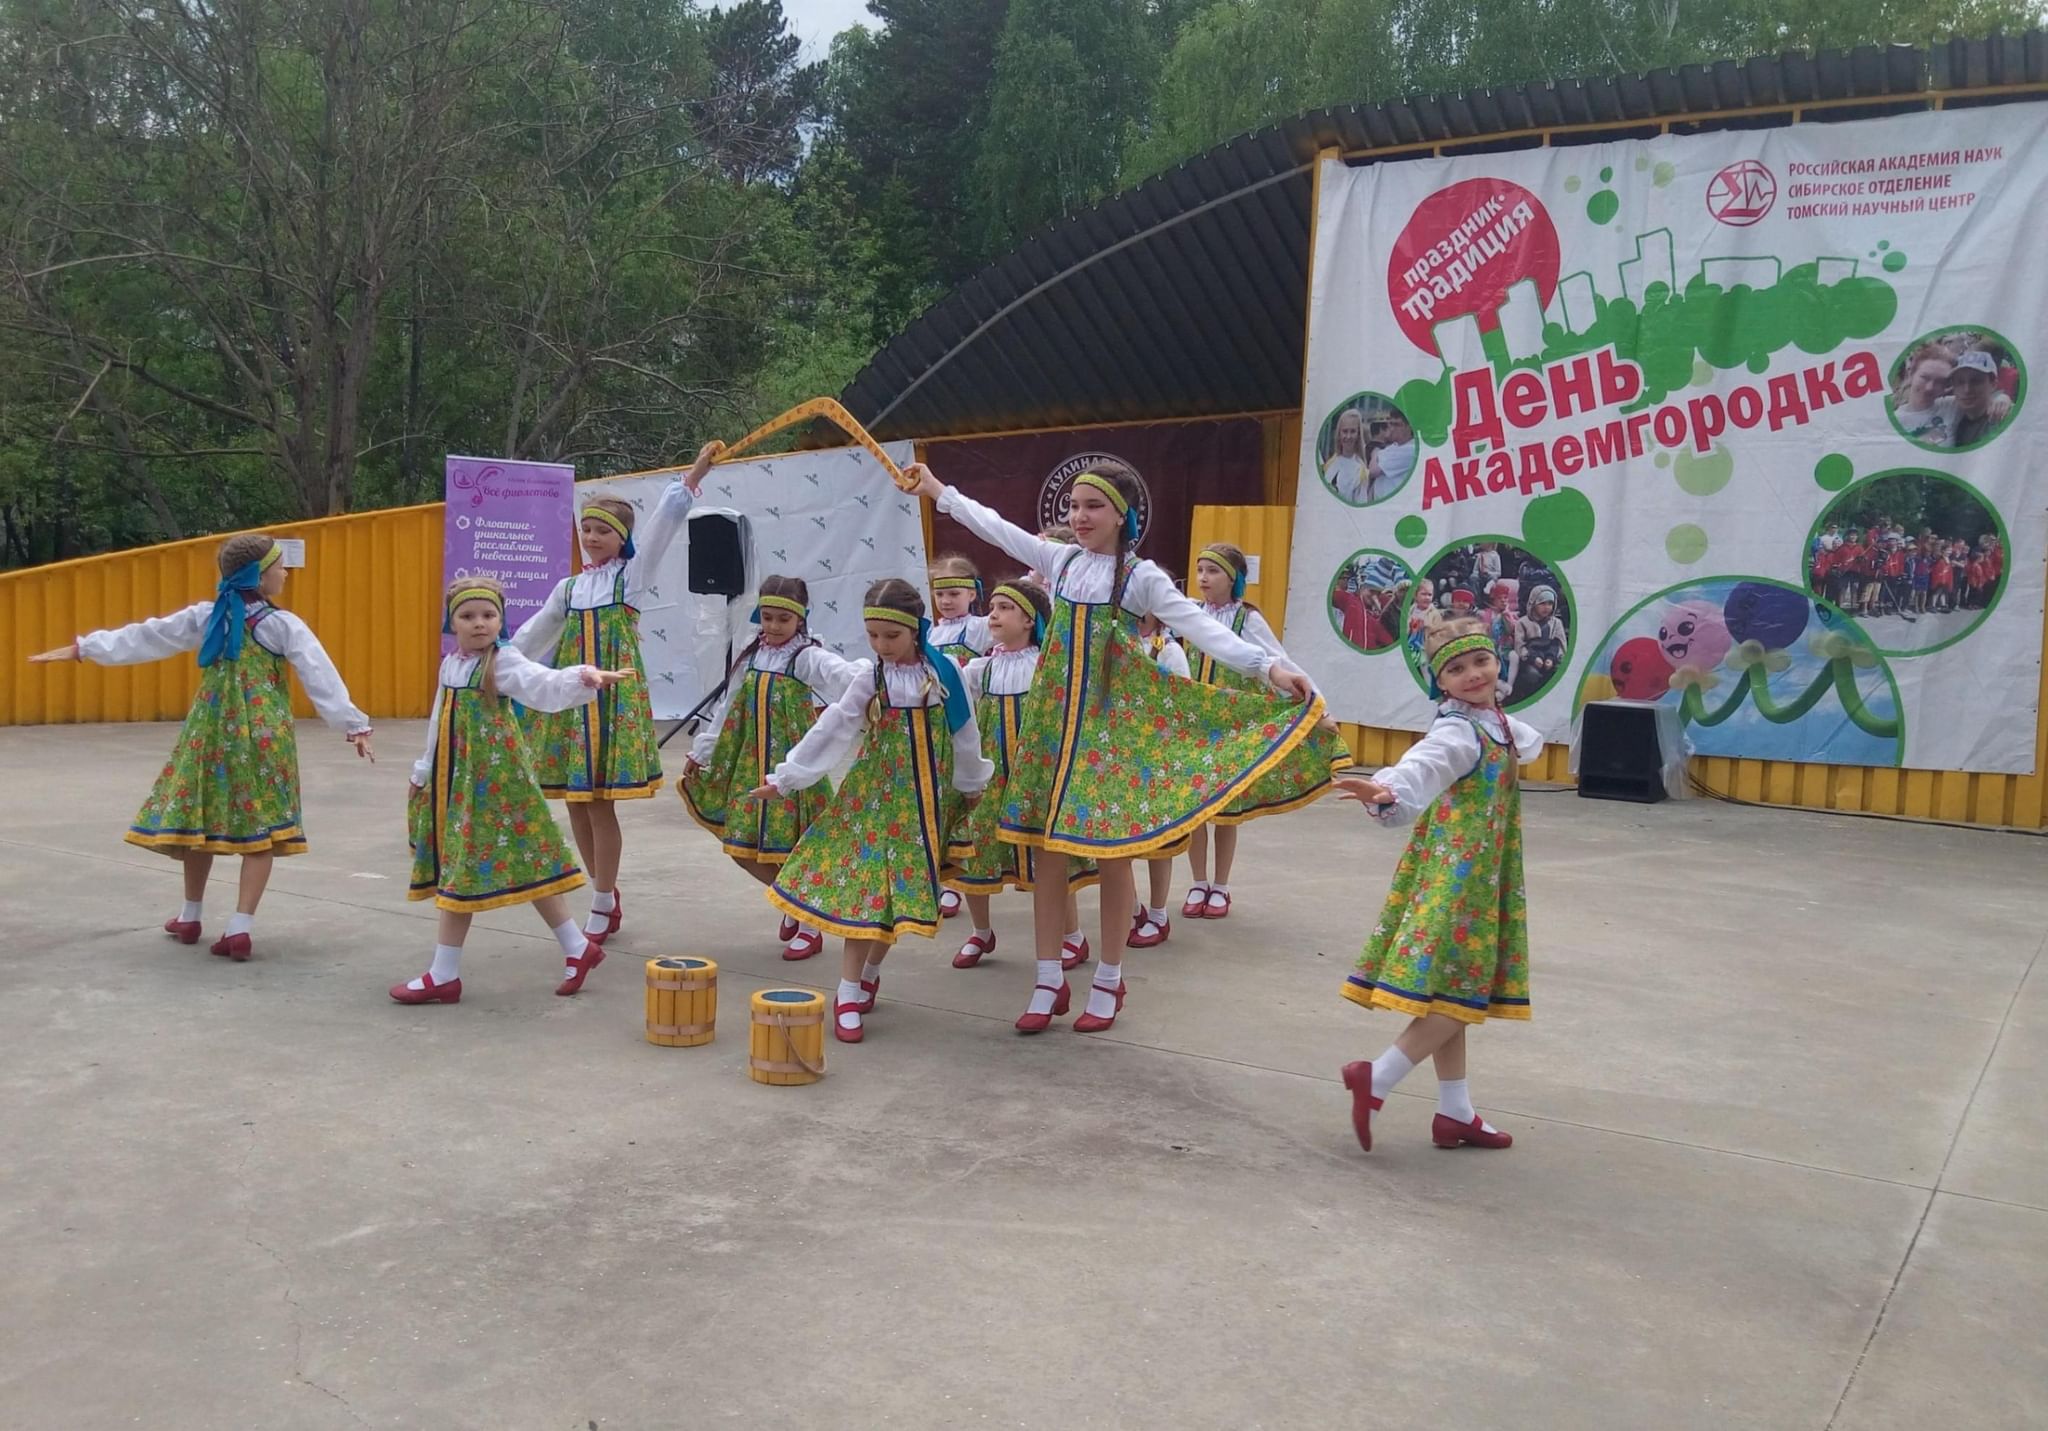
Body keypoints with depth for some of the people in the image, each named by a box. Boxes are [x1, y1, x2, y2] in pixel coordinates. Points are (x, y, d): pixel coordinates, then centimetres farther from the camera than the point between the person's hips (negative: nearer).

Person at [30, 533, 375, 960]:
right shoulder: (283, 625, -8)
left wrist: (82, 647, 21)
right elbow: (321, 677, -13)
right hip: (262, 735, -4)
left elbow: (145, 636, 10)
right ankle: (241, 926, -9)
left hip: (210, 730, 5)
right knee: (260, 827, -1)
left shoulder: (206, 616, 5)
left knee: (199, 816, 15)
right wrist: (353, 724, -12)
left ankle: (190, 917, 28)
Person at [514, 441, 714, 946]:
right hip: (570, 699, 5)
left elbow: (662, 526, -9)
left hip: (614, 699, -5)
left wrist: (694, 474, -18)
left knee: (600, 804, -5)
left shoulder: (631, 576, 1)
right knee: (576, 804, 8)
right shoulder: (569, 588, 14)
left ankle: (602, 908, 8)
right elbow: (533, 636, 20)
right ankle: (607, 894, 24)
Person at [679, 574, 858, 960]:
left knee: (793, 843, -2)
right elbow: (727, 710, 18)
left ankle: (810, 926, 16)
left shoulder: (808, 657, -10)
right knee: (741, 844, 7)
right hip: (750, 763, 6)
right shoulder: (750, 656, 9)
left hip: (792, 764, -6)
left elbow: (843, 674, -32)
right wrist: (700, 752, 22)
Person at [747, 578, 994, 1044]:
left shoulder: (943, 673, -4)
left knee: (904, 891, 3)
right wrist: (785, 777, -5)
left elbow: (965, 735, 7)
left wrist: (971, 785, 17)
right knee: (867, 885, -7)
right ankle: (848, 994, 0)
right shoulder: (868, 678, -3)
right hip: (876, 795, -1)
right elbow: (830, 732, -3)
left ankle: (869, 974, 25)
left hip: (928, 799, 1)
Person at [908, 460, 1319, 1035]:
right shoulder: (1060, 560, 5)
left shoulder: (1142, 577, -8)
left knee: (1113, 851, 3)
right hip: (1056, 719, 4)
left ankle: (1108, 981, 18)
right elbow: (996, 528, 16)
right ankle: (1049, 981, 16)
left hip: (1116, 723, -4)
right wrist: (939, 491, 22)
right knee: (1048, 848, 5)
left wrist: (1268, 665, -29)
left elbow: (1201, 627, -17)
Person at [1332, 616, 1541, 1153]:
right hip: (1453, 877, -9)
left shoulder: (1497, 724, 9)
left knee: (1456, 997, 12)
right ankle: (1374, 1079, -3)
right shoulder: (1458, 732, -19)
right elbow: (1421, 765, -41)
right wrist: (1388, 791, -60)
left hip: (1476, 879, 9)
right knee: (1457, 996, -9)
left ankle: (1455, 1114, 19)